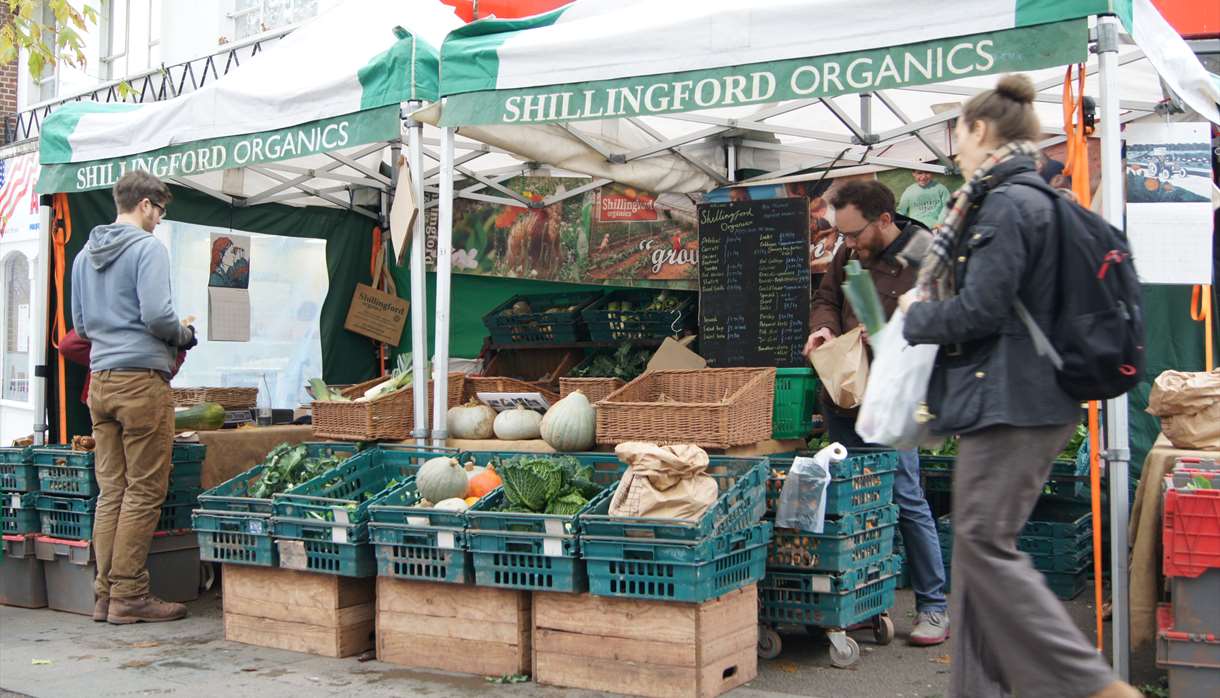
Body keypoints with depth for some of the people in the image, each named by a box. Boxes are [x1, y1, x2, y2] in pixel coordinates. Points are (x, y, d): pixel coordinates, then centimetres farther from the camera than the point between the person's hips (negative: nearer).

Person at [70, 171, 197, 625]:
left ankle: (106, 594, 13)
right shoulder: (147, 249, -8)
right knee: (144, 491, -2)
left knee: (111, 491, 10)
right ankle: (129, 596, 0)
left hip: (100, 381, 8)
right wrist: (185, 335, 1)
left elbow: (80, 324, 23)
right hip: (141, 379, -8)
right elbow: (157, 315, -17)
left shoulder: (84, 255, 17)